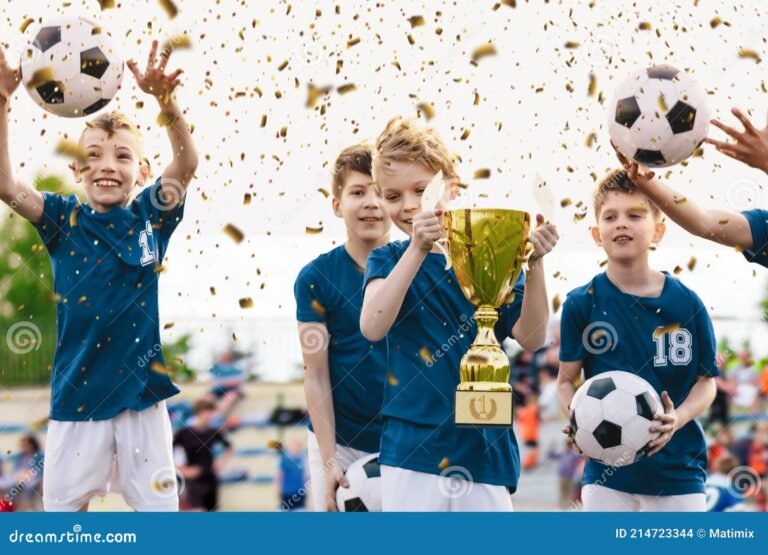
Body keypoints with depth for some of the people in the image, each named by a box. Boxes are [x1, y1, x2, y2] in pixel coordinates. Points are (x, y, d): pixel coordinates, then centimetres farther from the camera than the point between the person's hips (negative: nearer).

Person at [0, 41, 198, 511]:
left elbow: (187, 164, -14)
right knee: (62, 504, 7)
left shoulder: (149, 218, 1)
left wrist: (166, 100, -33)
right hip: (76, 397, 0)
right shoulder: (65, 220, 1)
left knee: (159, 506, 6)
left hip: (141, 395, 0)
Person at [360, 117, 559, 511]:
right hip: (413, 445, -1)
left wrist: (534, 264, -19)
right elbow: (372, 327, -16)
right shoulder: (388, 260, 4)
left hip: (486, 447, 1)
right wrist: (418, 250, -26)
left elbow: (531, 339, -4)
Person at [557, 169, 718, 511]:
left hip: (677, 468, 0)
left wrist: (678, 419, -17)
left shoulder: (686, 303, -3)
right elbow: (566, 379, 3)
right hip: (606, 472, 0)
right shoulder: (581, 304, -3)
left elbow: (706, 380, 3)